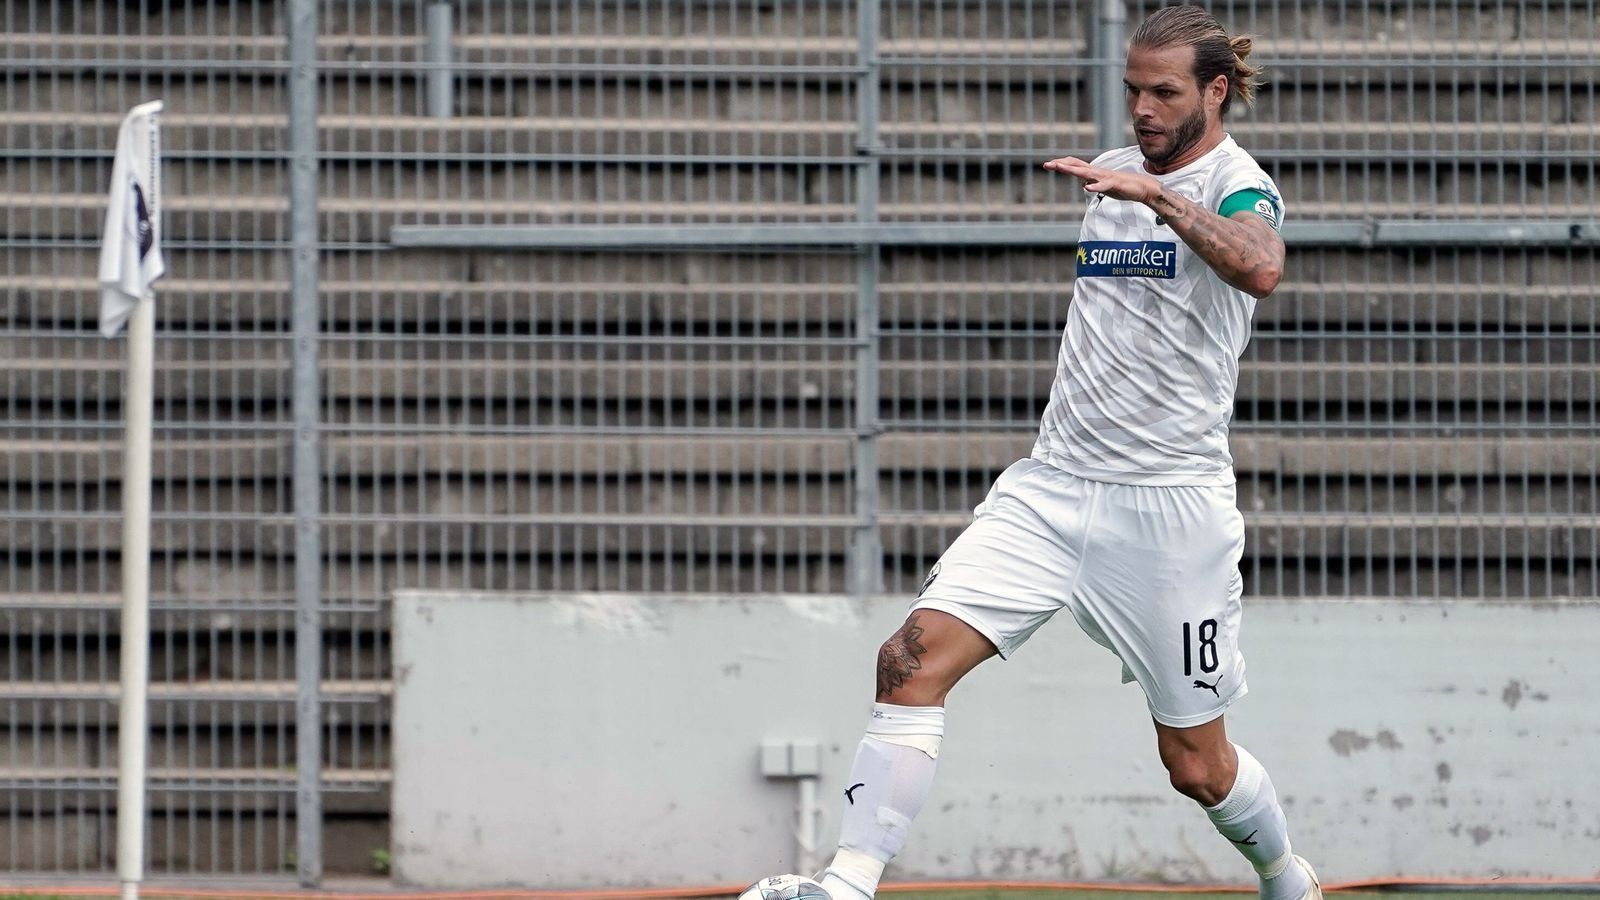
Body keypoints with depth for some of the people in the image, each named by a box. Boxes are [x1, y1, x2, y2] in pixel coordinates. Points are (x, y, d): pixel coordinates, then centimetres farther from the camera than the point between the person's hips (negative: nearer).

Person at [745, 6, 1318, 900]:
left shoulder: (1237, 184, -9)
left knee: (1197, 764, 5)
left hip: (1169, 506, -6)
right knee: (917, 656, -16)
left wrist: (1160, 196, -41)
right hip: (1050, 487, 6)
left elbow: (1261, 267, -35)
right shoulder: (1112, 172, 13)